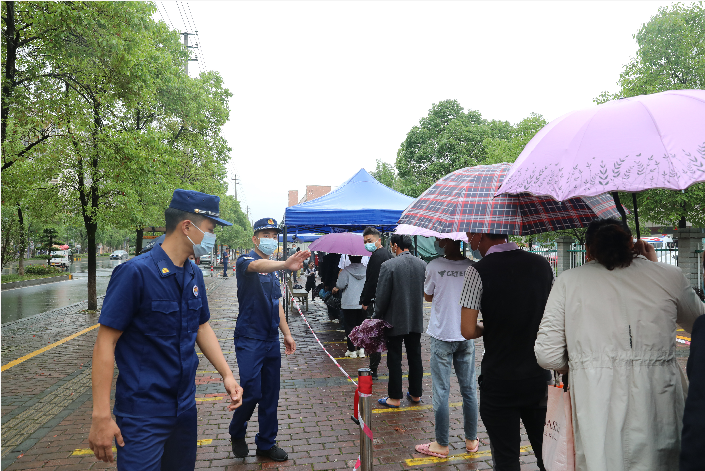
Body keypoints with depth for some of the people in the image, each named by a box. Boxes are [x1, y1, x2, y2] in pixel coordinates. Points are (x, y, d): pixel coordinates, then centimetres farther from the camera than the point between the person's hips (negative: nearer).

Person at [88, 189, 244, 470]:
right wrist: (101, 416, -19)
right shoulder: (136, 272, -19)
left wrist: (227, 374, 3)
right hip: (143, 414, -7)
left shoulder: (194, 275, 3)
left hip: (185, 407, 7)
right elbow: (105, 343, -17)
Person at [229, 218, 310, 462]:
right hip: (249, 339, -7)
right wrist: (285, 264, -55)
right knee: (251, 392, -8)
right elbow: (258, 265, -35)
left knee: (270, 395, 11)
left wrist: (286, 333, 15)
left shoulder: (272, 268, 13)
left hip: (271, 339, 7)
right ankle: (237, 434, 21)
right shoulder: (245, 261, -9)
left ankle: (266, 444, 24)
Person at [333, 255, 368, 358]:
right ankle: (361, 349, 11)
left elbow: (340, 285, -13)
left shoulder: (346, 271, -8)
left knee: (350, 327, 5)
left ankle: (352, 350, 7)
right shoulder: (366, 270, 2)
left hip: (349, 304, -3)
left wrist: (336, 288, 9)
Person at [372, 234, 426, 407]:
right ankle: (416, 394, 26)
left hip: (395, 320, -5)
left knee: (394, 359, 4)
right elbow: (426, 292, 10)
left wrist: (377, 317, -3)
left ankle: (395, 398, 11)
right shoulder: (422, 264, 1)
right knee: (415, 357, 15)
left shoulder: (388, 266, -16)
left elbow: (382, 296, -14)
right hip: (416, 320, 5)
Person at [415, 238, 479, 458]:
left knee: (441, 391, 4)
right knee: (469, 389, 13)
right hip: (466, 335, 3)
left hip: (442, 335, -3)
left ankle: (442, 444, 12)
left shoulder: (434, 266, -11)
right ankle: (471, 440, 25)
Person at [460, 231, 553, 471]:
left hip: (499, 381, -4)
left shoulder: (478, 271, -14)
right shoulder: (542, 264, 1)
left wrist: (487, 329, 4)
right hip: (539, 377, 4)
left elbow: (468, 330, -17)